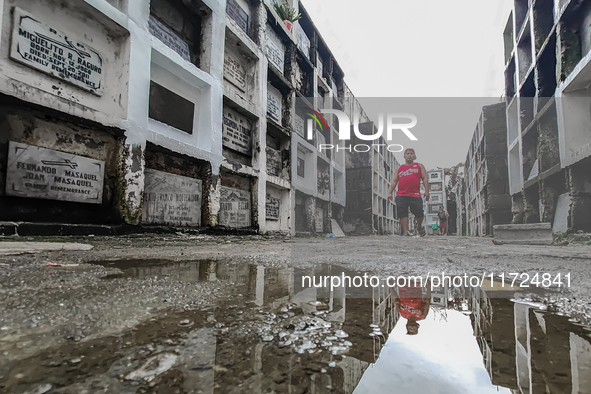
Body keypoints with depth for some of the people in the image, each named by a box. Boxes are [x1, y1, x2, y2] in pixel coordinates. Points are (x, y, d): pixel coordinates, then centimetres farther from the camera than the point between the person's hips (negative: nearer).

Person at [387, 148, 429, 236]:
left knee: (418, 213, -3)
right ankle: (405, 232, -2)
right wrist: (390, 192, 8)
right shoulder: (400, 168, 21)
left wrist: (426, 191, -4)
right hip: (401, 195, 2)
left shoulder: (419, 166, 18)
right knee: (402, 214, -7)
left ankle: (419, 226, 27)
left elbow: (424, 178, 9)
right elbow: (394, 181, 18)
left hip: (415, 195, -1)